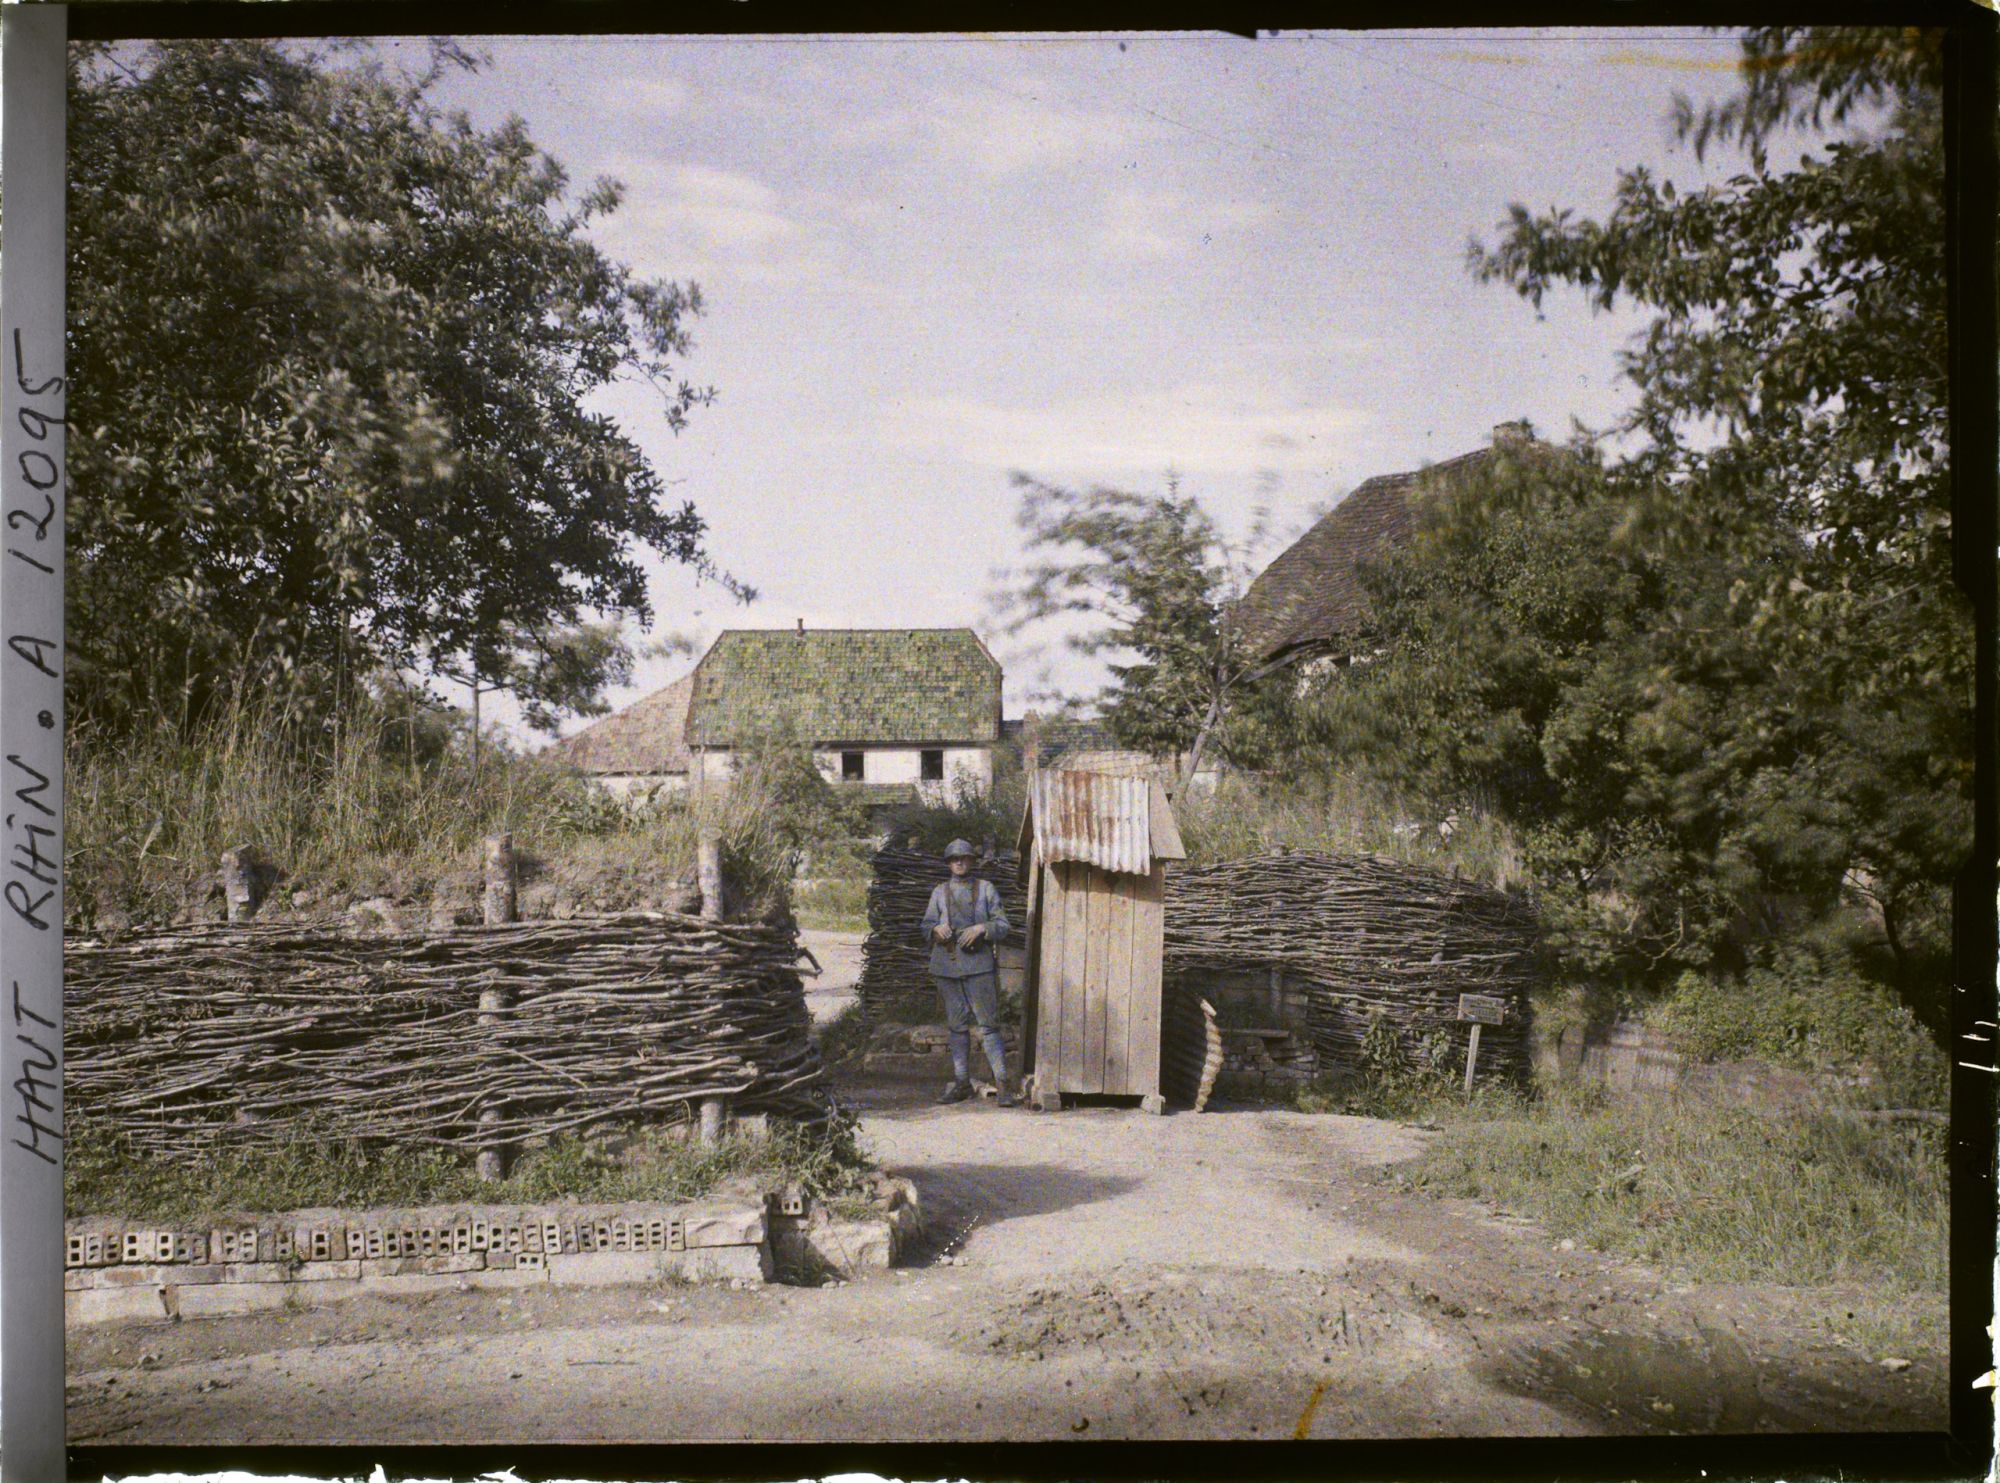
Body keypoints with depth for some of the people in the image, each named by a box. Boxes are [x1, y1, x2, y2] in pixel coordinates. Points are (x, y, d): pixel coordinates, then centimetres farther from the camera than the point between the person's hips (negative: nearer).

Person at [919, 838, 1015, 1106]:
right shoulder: (940, 892, 14)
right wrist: (937, 929, -9)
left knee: (988, 1025, -7)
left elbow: (1003, 926, 5)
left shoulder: (986, 889, 9)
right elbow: (926, 926, 14)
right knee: (956, 1026, 6)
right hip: (947, 965, 3)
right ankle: (961, 1083, 13)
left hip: (979, 964, -3)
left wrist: (982, 928, -14)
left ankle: (1002, 1084, -8)